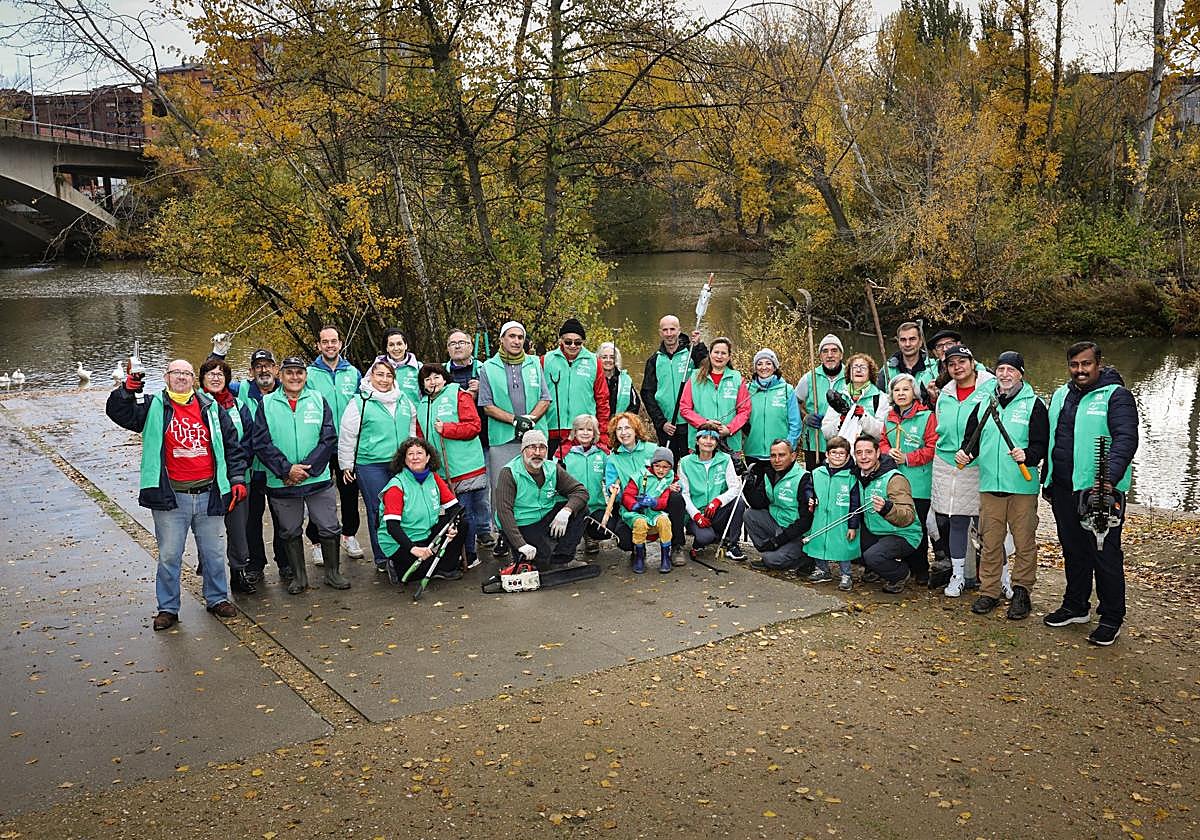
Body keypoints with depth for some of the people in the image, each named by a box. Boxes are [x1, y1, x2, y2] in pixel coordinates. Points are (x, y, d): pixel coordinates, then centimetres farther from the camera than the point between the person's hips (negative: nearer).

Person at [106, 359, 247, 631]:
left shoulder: (211, 408, 8)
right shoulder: (153, 408, 4)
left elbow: (232, 445, 10)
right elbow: (118, 412, -8)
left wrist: (237, 479, 4)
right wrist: (127, 391, -24)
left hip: (208, 494, 2)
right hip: (171, 497, -2)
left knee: (213, 552, 13)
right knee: (169, 555, 5)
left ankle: (217, 599, 29)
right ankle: (167, 608, 17)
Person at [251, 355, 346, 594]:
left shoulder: (318, 400, 3)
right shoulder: (266, 404, 2)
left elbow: (329, 439, -3)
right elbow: (261, 443, -4)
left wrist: (307, 468, -12)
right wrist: (287, 469, -14)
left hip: (318, 478, 0)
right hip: (282, 482, 0)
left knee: (329, 528, 4)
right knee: (290, 532, 10)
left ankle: (333, 573, 20)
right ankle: (298, 576, 24)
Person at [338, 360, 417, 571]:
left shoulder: (404, 400, 12)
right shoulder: (359, 403, -2)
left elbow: (412, 429, 25)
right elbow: (347, 436, 0)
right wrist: (346, 465, 1)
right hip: (371, 465, -4)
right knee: (378, 511, -2)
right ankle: (382, 558, 7)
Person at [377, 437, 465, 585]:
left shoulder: (434, 478, 2)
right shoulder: (396, 486, -16)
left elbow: (454, 506, 2)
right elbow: (391, 525, -23)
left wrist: (453, 526, -19)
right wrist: (413, 548, -35)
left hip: (427, 534, 6)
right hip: (398, 544, -6)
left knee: (461, 525, -10)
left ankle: (447, 568, 1)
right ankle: (398, 569, 6)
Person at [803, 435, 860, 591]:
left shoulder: (851, 477, -7)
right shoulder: (817, 473, 2)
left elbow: (855, 504, -6)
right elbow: (808, 488, 17)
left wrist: (853, 526, -8)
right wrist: (810, 499, -6)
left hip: (842, 523, -4)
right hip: (820, 522, 4)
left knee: (843, 548, 1)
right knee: (818, 544, 14)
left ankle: (845, 575, 18)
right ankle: (822, 571, 33)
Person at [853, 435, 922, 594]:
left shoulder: (894, 479, -22)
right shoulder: (860, 477, 1)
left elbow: (908, 517, -32)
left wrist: (887, 508, -51)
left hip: (903, 535, -8)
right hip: (874, 533, 8)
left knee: (872, 557, -29)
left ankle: (902, 575, 1)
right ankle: (873, 570, 15)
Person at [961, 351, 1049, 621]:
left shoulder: (1033, 404, 1)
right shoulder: (983, 402, 11)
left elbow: (1042, 443, -3)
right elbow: (972, 437, 17)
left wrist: (1028, 455, -22)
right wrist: (967, 453, -3)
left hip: (1023, 485, -3)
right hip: (989, 484, 3)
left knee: (1024, 542, 3)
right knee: (990, 541, 7)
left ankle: (1021, 592, 15)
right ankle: (989, 591, 16)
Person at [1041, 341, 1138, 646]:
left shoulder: (1116, 395, -9)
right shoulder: (1061, 395, 13)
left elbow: (1126, 439, -21)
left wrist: (1110, 478, -34)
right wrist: (1048, 480, 19)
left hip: (1101, 490, -6)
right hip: (1064, 489, 7)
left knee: (1106, 556, 1)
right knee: (1074, 551, 17)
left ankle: (1111, 618, 12)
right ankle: (1076, 607, 31)